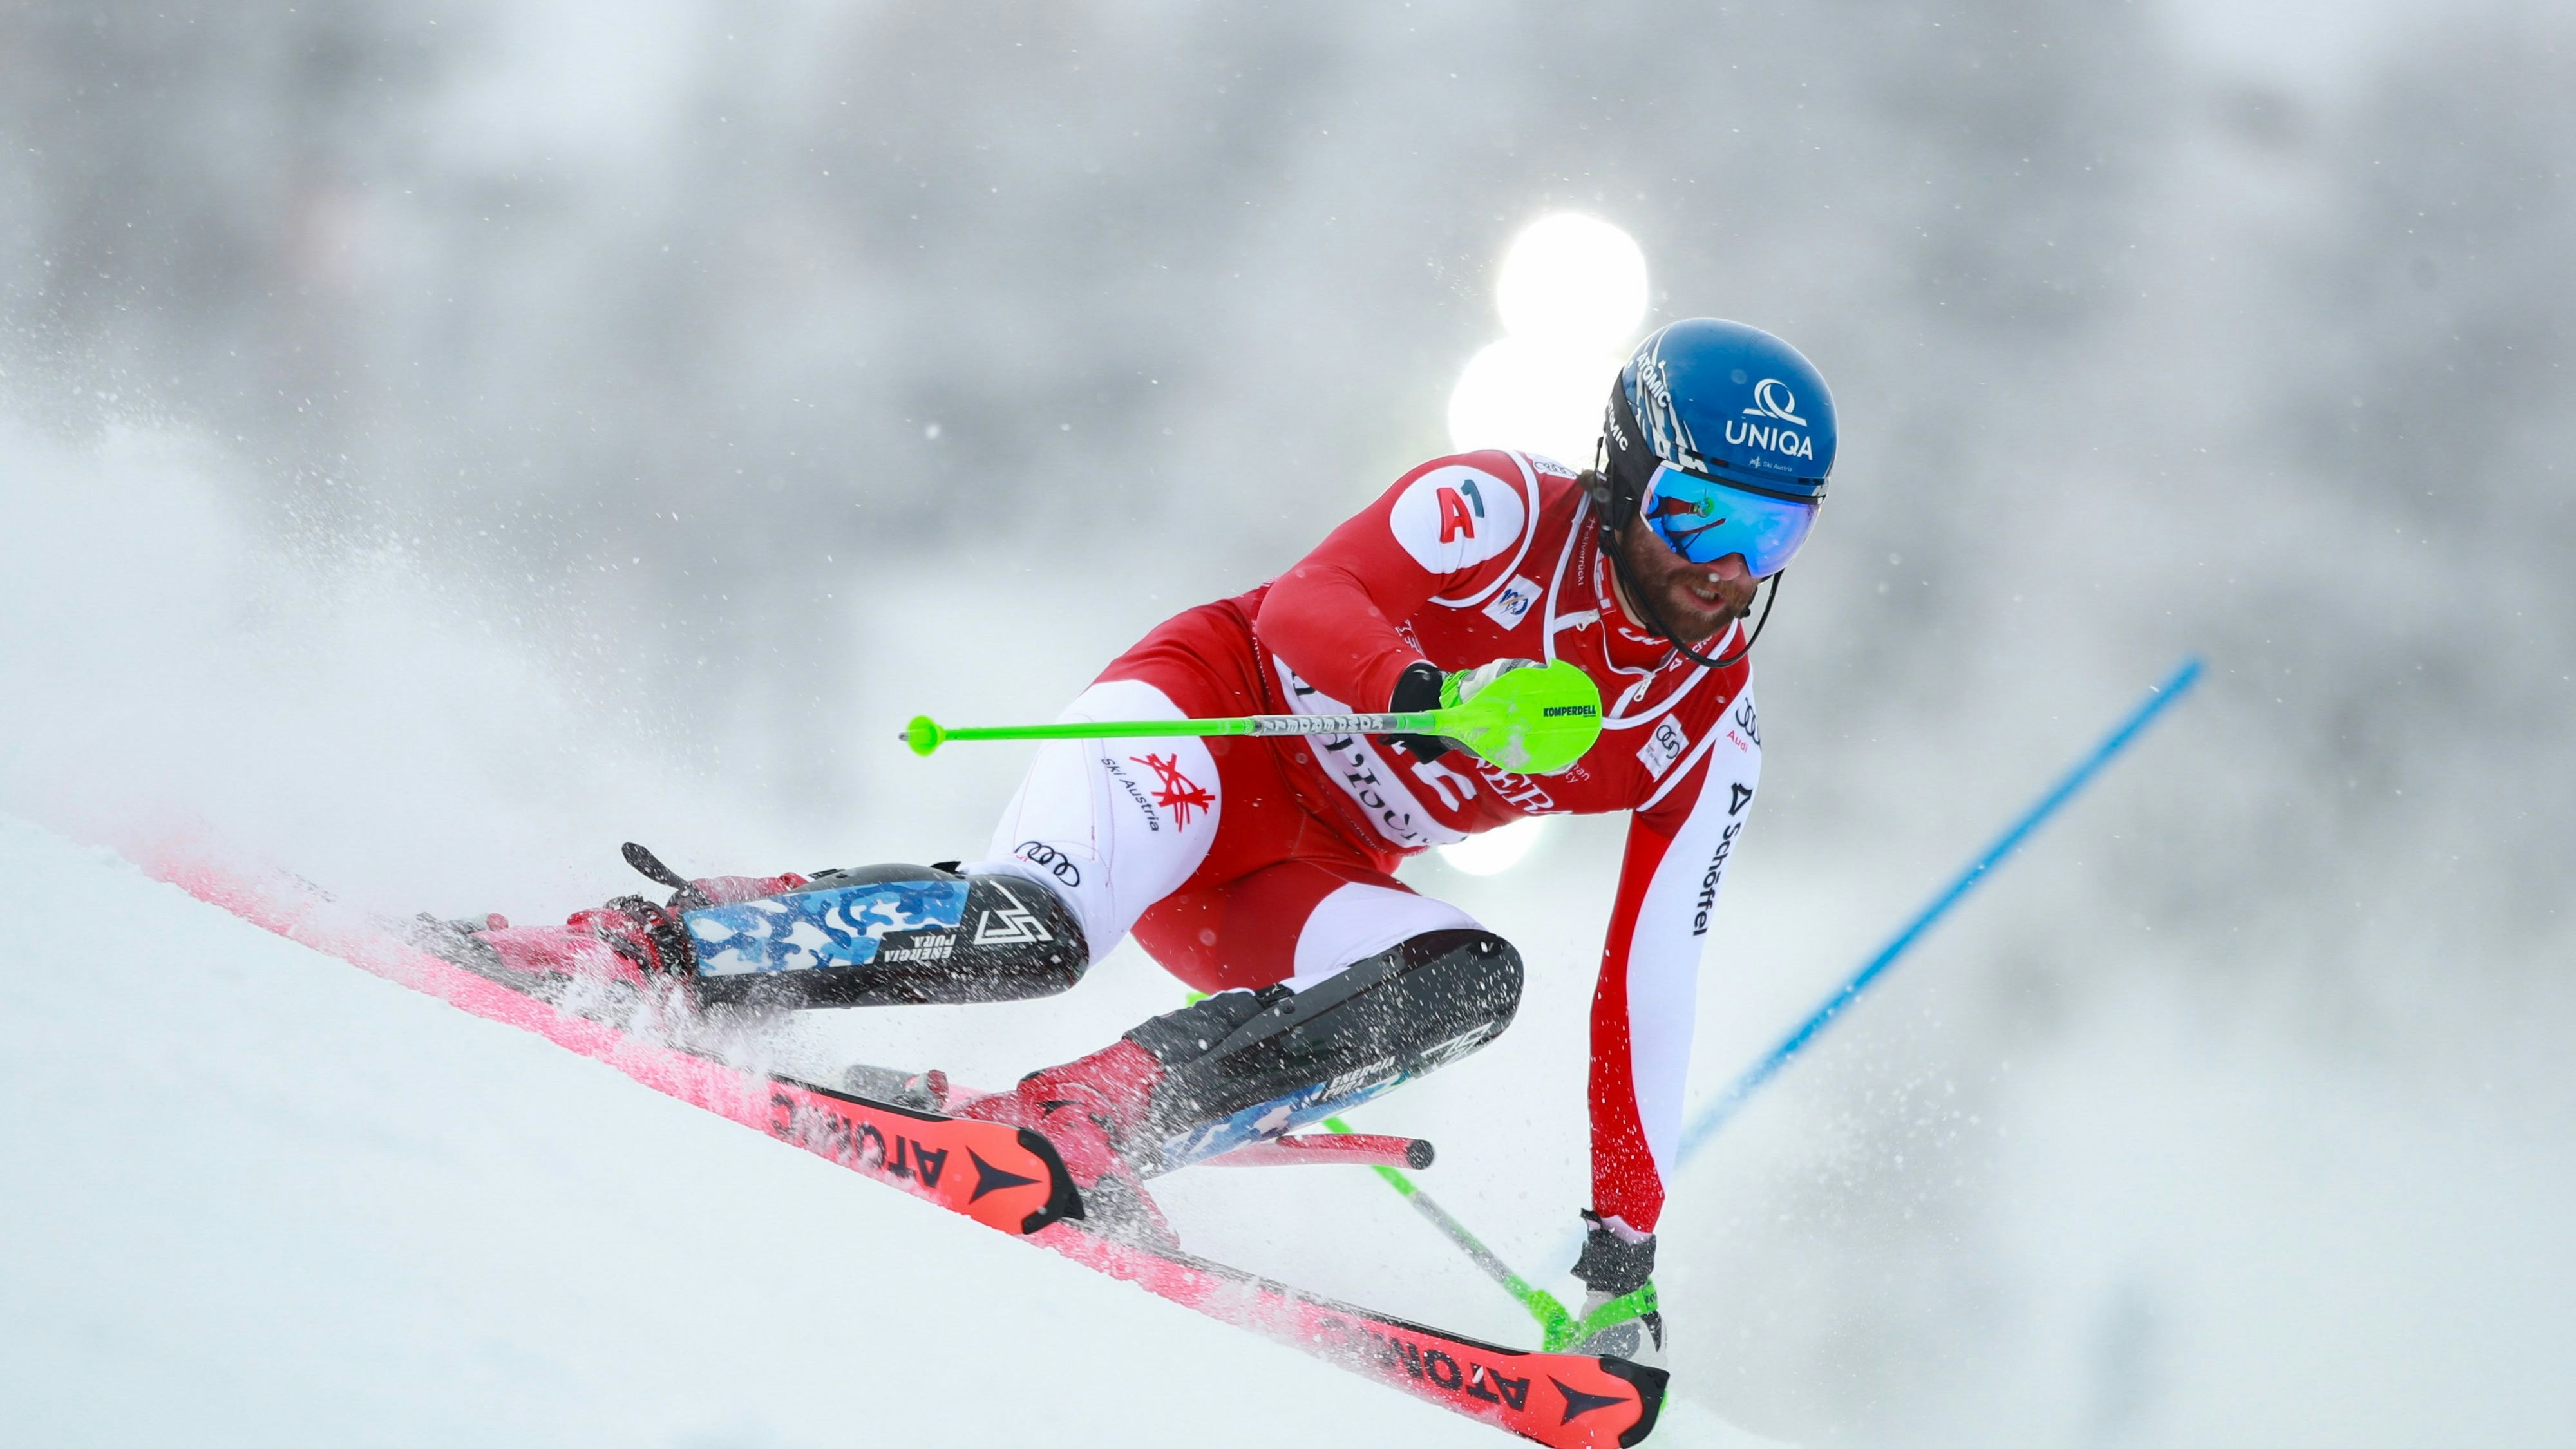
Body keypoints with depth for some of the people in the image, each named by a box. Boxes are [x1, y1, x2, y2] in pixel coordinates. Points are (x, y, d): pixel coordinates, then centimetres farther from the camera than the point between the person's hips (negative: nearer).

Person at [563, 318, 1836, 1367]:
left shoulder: (1710, 736, -2)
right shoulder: (1503, 508, -14)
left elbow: (1647, 984, 0)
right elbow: (1306, 602, -28)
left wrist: (1626, 1240, -6)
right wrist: (1432, 693, -49)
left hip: (1296, 885, 5)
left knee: (1473, 981, -26)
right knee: (1031, 934, -34)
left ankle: (1084, 1122, -27)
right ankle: (645, 948, -18)